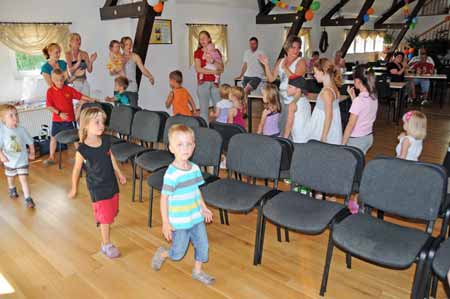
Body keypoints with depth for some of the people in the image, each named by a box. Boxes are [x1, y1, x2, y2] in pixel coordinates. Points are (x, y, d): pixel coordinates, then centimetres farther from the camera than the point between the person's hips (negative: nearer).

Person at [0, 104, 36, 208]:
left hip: (22, 160, -1)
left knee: (23, 179, -6)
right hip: (9, 161, 1)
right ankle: (12, 189, 55)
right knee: (11, 177, 25)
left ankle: (28, 198, -3)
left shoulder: (21, 130, -12)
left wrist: (31, 153, 3)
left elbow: (30, 142, 1)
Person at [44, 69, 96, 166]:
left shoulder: (69, 89, -3)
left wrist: (91, 100, -10)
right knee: (53, 138, 10)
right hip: (56, 120, 0)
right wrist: (59, 113, -22)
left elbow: (80, 96, 0)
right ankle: (51, 157, 23)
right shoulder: (50, 91, -7)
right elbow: (49, 106, -11)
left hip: (69, 119, 0)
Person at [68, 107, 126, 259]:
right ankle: (106, 245, 20)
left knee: (112, 211, 23)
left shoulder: (106, 140, -9)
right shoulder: (82, 150, -22)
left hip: (112, 183, 6)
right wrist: (74, 188, 2)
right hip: (97, 188, -5)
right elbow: (77, 170, -8)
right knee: (105, 217, 2)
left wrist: (119, 173, 17)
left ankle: (103, 225, 54)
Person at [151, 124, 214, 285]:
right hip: (179, 222, -6)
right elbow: (164, 198, -18)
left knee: (203, 245, 15)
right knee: (178, 253, 11)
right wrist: (165, 223, -16)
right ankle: (161, 254, 42)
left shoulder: (195, 168, -4)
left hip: (197, 218, 6)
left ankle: (198, 271, 39)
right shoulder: (171, 174, -24)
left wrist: (204, 208, 14)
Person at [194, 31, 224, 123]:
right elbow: (198, 69, -8)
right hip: (203, 83, -3)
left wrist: (213, 62, -13)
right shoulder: (198, 53, 4)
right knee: (204, 109, -3)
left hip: (215, 83, 3)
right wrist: (213, 71, -10)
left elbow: (221, 69, 3)